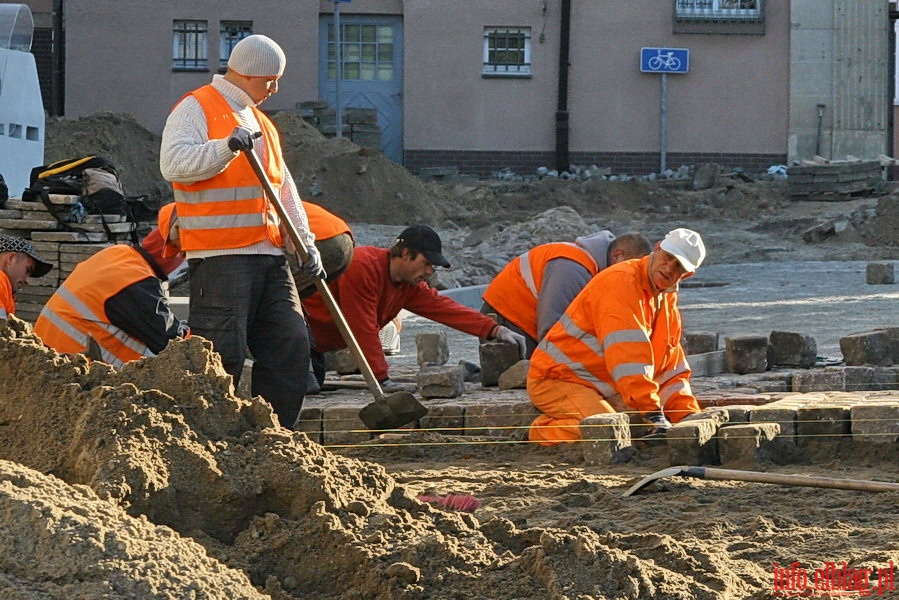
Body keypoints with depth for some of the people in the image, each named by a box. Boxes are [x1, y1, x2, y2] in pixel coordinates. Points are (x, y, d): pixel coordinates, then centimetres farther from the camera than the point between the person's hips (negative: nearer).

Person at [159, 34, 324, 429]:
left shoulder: (260, 122, 25)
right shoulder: (195, 109, -2)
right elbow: (174, 163, -18)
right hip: (220, 256, -8)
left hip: (269, 255, 8)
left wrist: (305, 242, 14)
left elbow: (283, 187, 25)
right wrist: (227, 148, -29)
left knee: (291, 346, 4)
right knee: (223, 353, -10)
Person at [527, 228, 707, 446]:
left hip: (601, 390, 10)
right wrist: (653, 412, -35)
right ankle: (543, 430, -5)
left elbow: (671, 368, 12)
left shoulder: (667, 302, 11)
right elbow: (627, 357, -30)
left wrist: (689, 416, -4)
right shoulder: (620, 282, -20)